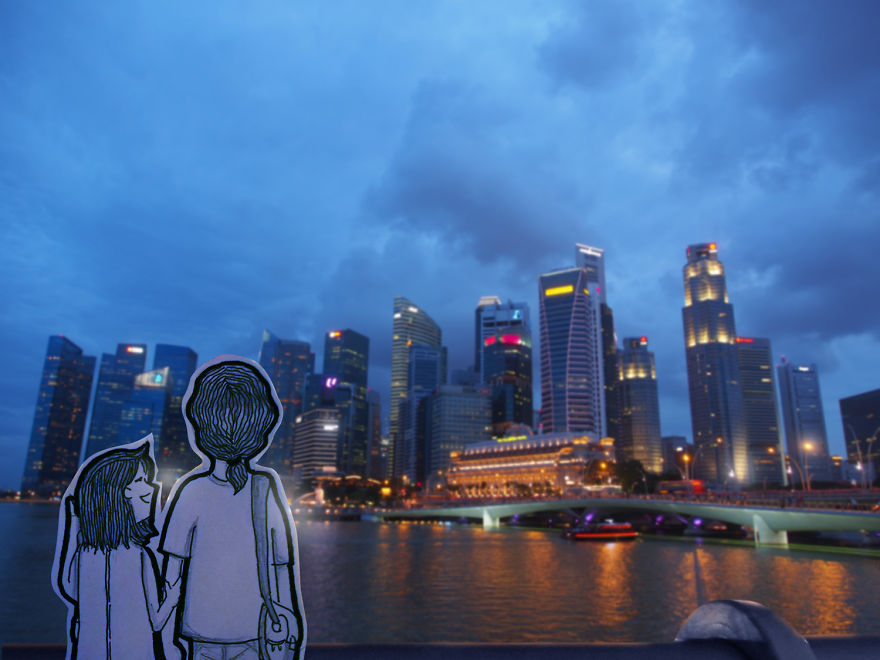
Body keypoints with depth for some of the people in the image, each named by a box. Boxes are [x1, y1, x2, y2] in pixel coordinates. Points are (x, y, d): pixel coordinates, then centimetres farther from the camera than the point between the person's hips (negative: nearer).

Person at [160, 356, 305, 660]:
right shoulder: (268, 486, -10)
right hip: (257, 631, 0)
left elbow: (172, 562, -7)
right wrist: (292, 621, 7)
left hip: (201, 630, 0)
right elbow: (284, 563, -4)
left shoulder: (190, 489, -12)